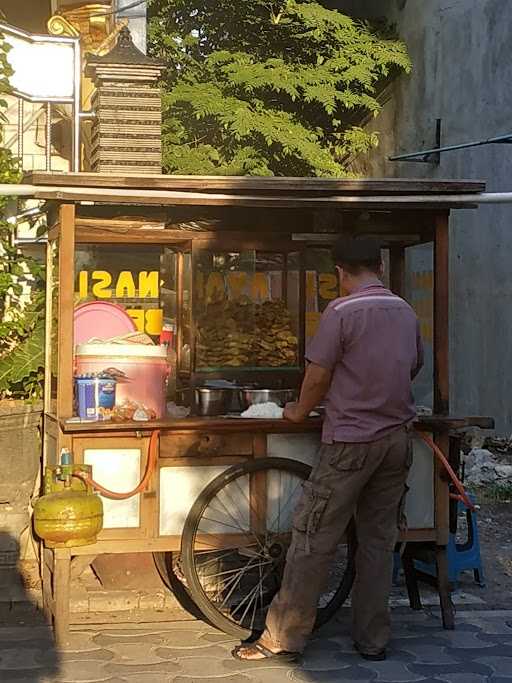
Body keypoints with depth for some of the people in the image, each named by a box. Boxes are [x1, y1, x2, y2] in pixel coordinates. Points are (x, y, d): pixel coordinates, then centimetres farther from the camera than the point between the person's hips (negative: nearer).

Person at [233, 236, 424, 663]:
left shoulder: (342, 312, -13)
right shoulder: (406, 312, 7)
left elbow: (318, 377, -12)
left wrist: (299, 412, 7)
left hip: (351, 441, -6)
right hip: (398, 438, 6)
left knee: (315, 540, 0)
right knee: (379, 539, 12)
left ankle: (284, 639, 5)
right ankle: (373, 639, 17)